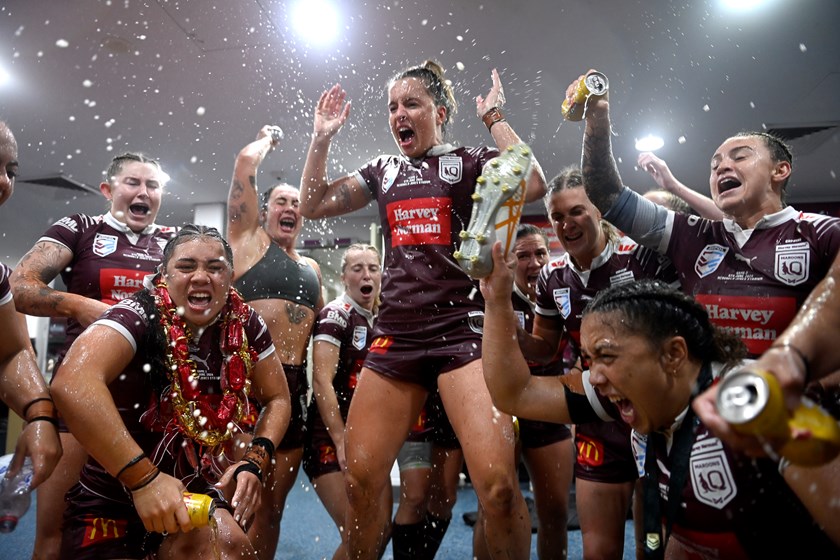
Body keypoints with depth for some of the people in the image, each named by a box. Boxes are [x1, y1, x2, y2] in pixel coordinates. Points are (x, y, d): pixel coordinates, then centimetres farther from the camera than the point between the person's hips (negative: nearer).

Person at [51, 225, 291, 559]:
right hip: (113, 498, -2)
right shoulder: (140, 316, -20)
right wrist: (144, 479, -38)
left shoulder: (245, 326, -7)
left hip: (197, 490, 3)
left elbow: (277, 398, 3)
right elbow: (73, 383, -37)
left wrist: (254, 462, -12)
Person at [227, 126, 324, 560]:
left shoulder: (311, 267, 20)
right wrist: (268, 139, 17)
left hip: (295, 384, 6)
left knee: (273, 504, 13)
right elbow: (245, 163, -1)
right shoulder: (248, 238, 5)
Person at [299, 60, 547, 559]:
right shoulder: (382, 171, 19)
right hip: (395, 335, 4)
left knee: (498, 482, -16)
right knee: (360, 480, 4)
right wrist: (323, 138, 13)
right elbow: (312, 205, 19)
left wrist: (495, 118, -3)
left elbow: (533, 186, -12)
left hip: (462, 328, -4)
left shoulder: (470, 163, 7)